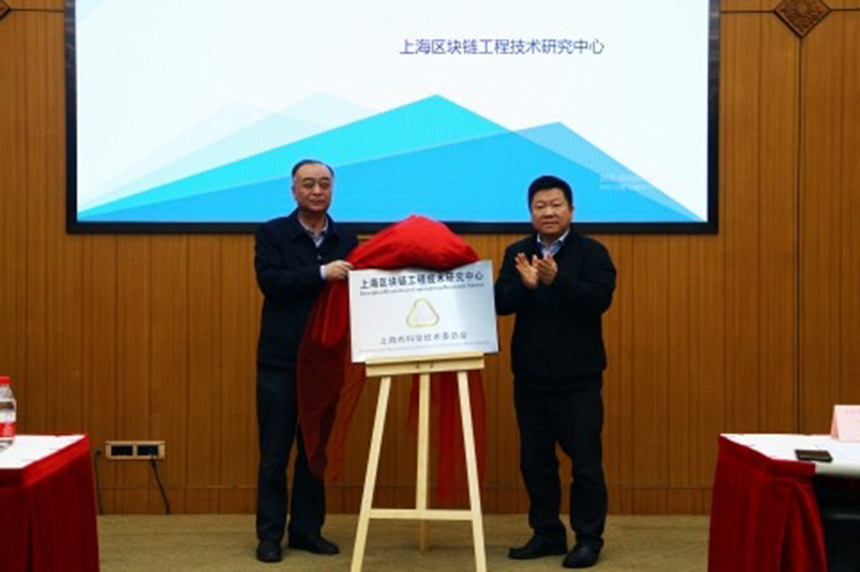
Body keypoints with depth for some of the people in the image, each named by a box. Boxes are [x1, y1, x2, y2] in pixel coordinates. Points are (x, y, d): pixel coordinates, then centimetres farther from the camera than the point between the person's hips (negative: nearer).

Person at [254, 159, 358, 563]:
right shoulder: (271, 234, -2)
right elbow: (269, 281, -17)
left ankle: (307, 530, 21)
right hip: (280, 361, -3)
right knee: (275, 454, 3)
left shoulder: (347, 240, 8)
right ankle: (270, 534, 13)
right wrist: (321, 273, -27)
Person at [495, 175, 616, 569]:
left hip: (578, 379, -4)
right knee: (535, 461, 12)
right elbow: (500, 303, -4)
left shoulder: (592, 252, -4)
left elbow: (599, 299, -18)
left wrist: (557, 280, -31)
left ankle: (588, 539, 14)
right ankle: (546, 533, 25)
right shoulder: (516, 253, 6)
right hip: (530, 378, 4)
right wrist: (525, 284, -24)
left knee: (585, 461, 2)